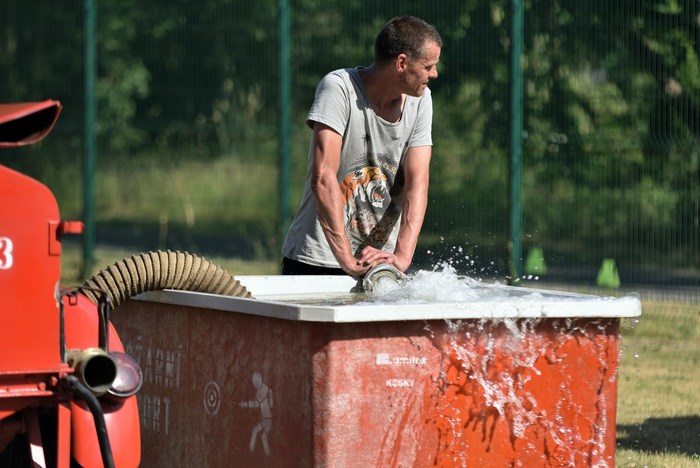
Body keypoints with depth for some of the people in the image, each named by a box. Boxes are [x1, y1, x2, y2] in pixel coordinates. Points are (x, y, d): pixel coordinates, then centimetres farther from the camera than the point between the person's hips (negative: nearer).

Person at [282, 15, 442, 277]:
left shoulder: (419, 100, 1)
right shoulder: (339, 87, -16)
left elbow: (417, 182, -6)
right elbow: (323, 179, -24)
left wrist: (402, 256, -21)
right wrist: (348, 261, -30)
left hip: (381, 258, 4)